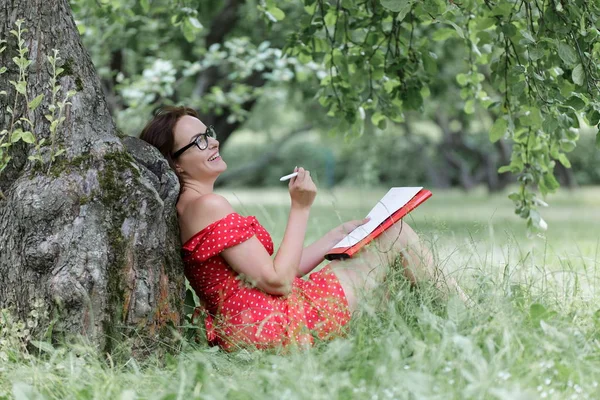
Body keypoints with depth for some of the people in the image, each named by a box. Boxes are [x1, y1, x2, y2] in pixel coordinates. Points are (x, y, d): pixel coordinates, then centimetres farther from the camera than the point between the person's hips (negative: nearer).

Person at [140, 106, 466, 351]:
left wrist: (339, 235, 12)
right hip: (279, 326, -10)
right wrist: (300, 207, -11)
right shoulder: (209, 206, -16)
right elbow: (277, 281, -18)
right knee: (398, 233, 4)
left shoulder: (185, 209, 16)